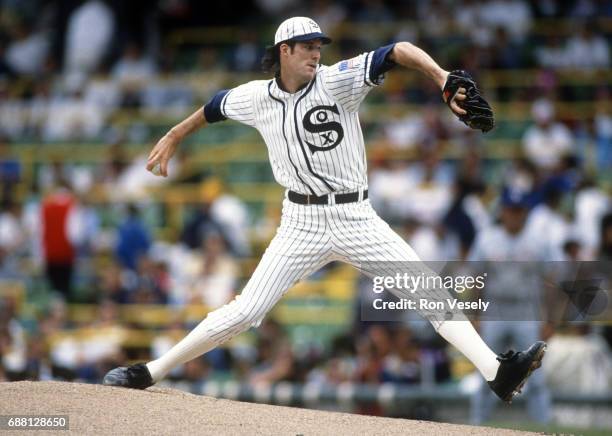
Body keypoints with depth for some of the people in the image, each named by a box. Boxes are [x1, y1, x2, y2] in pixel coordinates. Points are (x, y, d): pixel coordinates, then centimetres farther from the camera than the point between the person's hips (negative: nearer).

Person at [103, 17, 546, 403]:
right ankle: (148, 374, 5)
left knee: (431, 294, -13)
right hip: (303, 224, 1)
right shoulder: (256, 97, 0)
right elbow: (215, 106, 22)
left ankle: (497, 372, -18)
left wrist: (441, 76, -39)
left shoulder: (336, 81, -9)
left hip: (356, 219, -1)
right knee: (244, 312, -4)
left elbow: (398, 51, -22)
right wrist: (173, 137, 34)